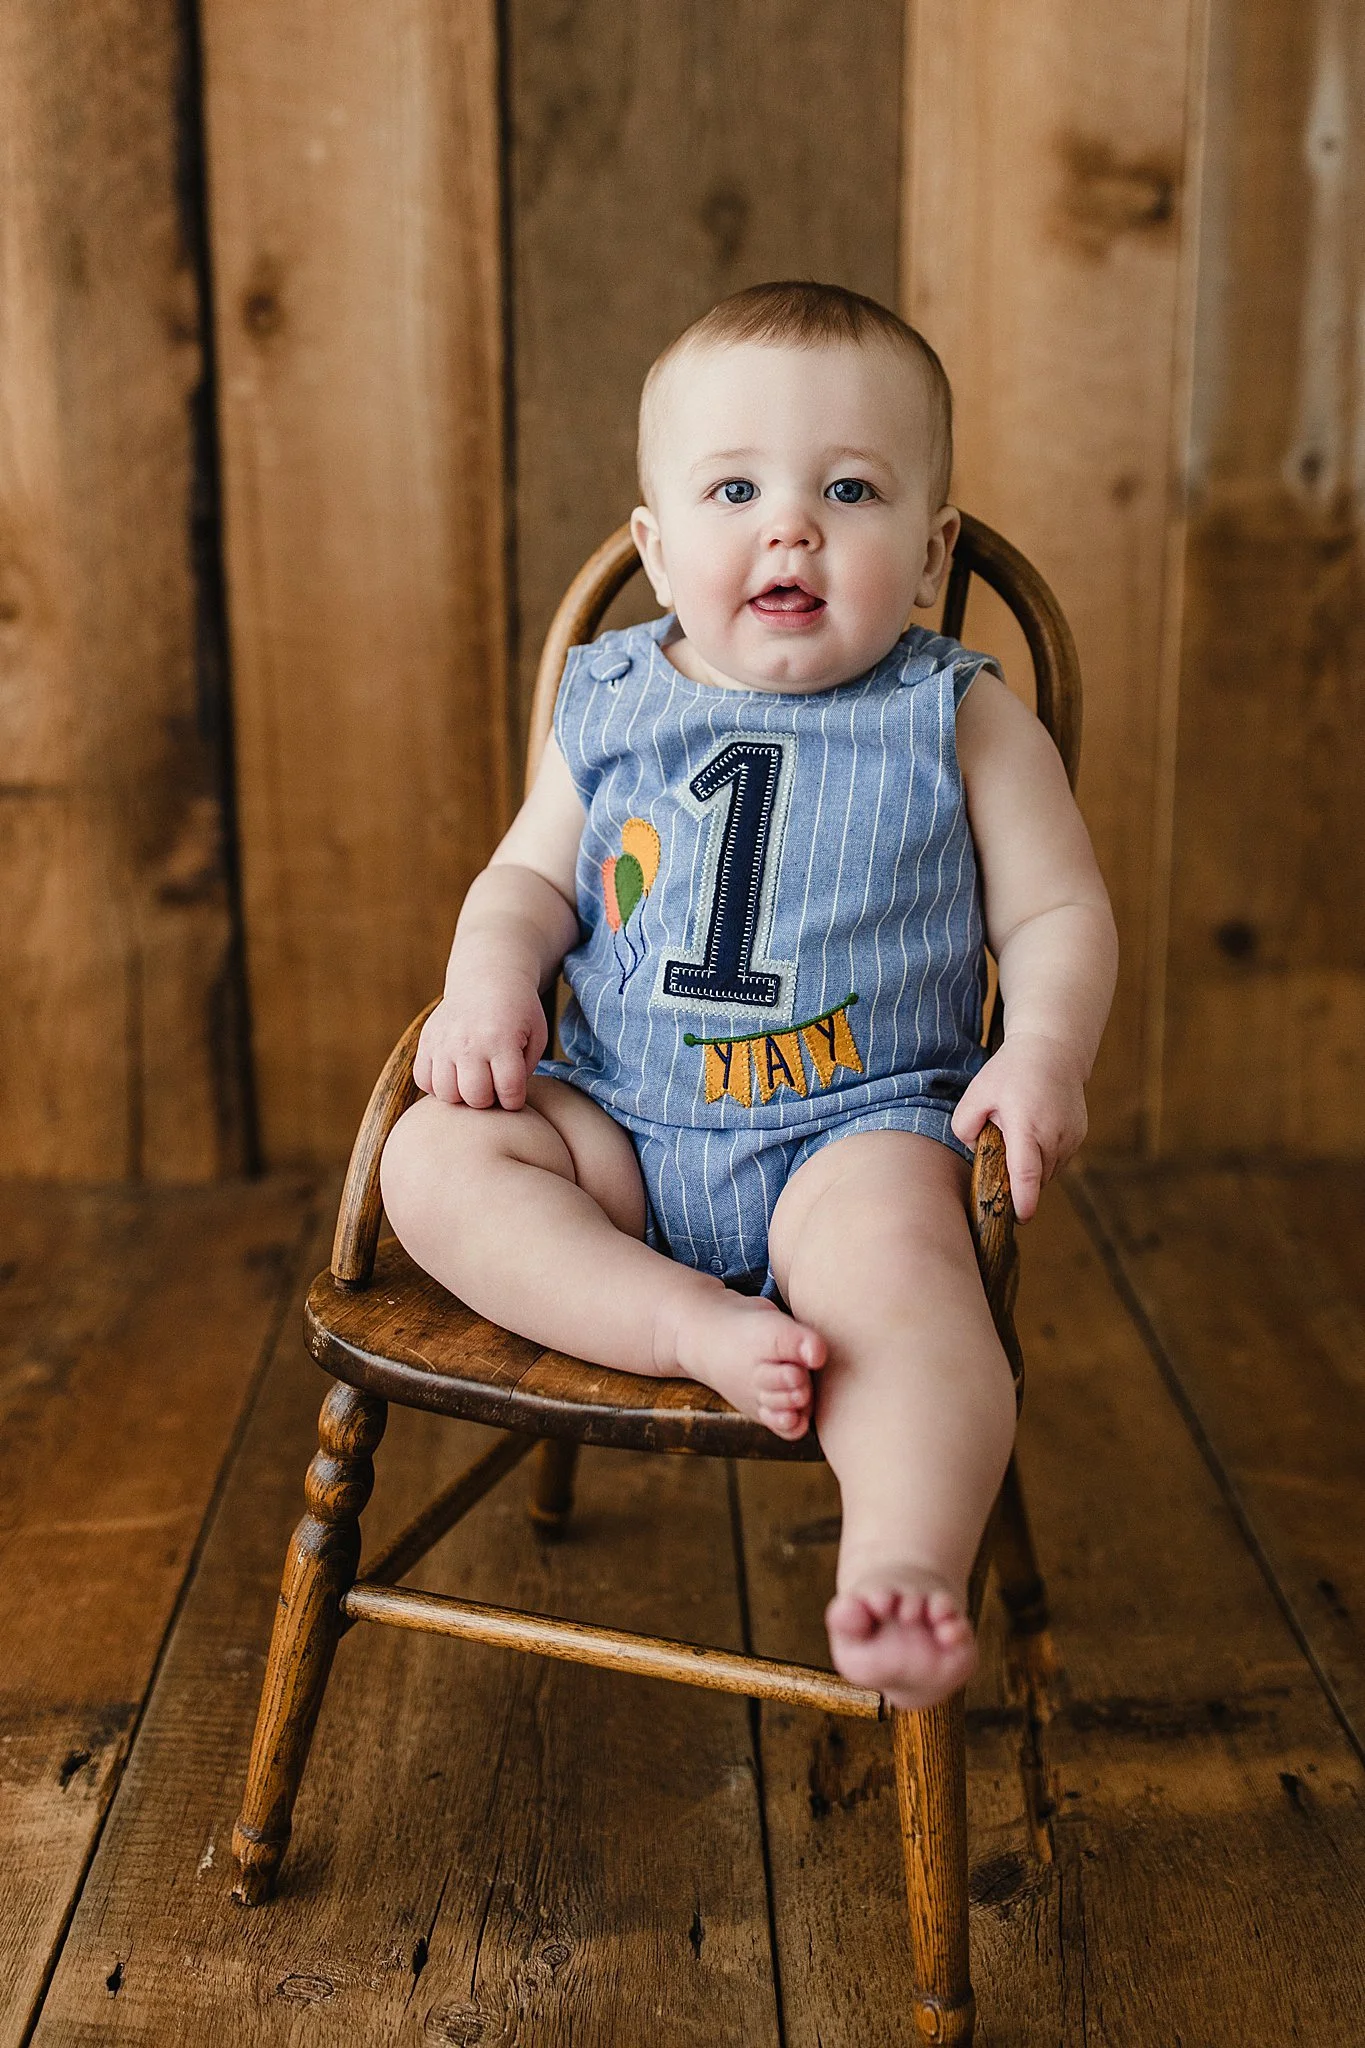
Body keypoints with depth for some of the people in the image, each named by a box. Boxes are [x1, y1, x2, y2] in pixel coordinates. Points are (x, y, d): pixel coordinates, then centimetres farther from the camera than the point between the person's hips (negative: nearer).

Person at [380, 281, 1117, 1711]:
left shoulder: (960, 719, 1)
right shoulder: (613, 706, 8)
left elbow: (1059, 911, 2)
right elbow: (529, 876, 15)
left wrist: (1043, 1056, -18)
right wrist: (491, 982, -8)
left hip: (861, 1127, -4)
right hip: (618, 1124, 4)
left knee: (889, 1251, -34)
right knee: (433, 1156, -18)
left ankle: (902, 1567, -39)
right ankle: (700, 1330, -30)